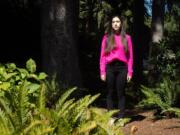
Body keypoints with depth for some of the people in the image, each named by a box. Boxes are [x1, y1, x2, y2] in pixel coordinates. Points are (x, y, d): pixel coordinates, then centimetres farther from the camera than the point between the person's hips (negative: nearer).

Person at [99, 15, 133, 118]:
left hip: (122, 67, 0)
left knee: (121, 93, 2)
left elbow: (130, 56, 5)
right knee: (110, 93, 4)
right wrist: (102, 71, -3)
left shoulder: (127, 38, 7)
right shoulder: (106, 37, 7)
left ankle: (121, 117, 5)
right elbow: (103, 56, 4)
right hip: (110, 67, 0)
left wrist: (130, 72, -2)